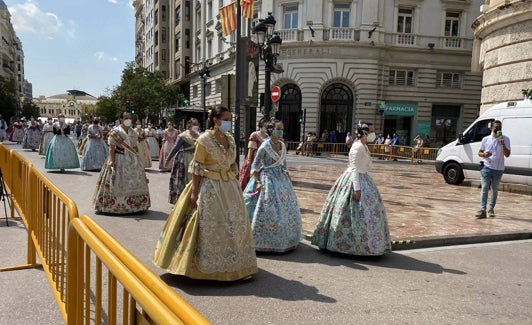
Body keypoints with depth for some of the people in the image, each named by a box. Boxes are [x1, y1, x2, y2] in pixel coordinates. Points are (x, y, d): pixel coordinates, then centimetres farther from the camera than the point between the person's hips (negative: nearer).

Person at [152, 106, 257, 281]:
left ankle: (231, 263, 26)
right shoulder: (204, 139, -10)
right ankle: (209, 265, 16)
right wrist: (194, 191, -15)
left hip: (230, 187, 7)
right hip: (210, 187, -7)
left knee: (234, 224, 11)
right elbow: (196, 168, -11)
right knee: (210, 225, 2)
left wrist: (235, 186, 11)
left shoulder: (230, 139, 8)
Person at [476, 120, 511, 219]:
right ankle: (483, 210, -7)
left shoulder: (505, 139, 1)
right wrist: (484, 154, -14)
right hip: (486, 167, 0)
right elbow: (479, 153, 9)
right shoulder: (486, 139, 4)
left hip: (498, 169, 1)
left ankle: (491, 209, 23)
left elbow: (507, 154, -5)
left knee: (494, 189, 11)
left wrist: (503, 144, -18)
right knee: (484, 188, -6)